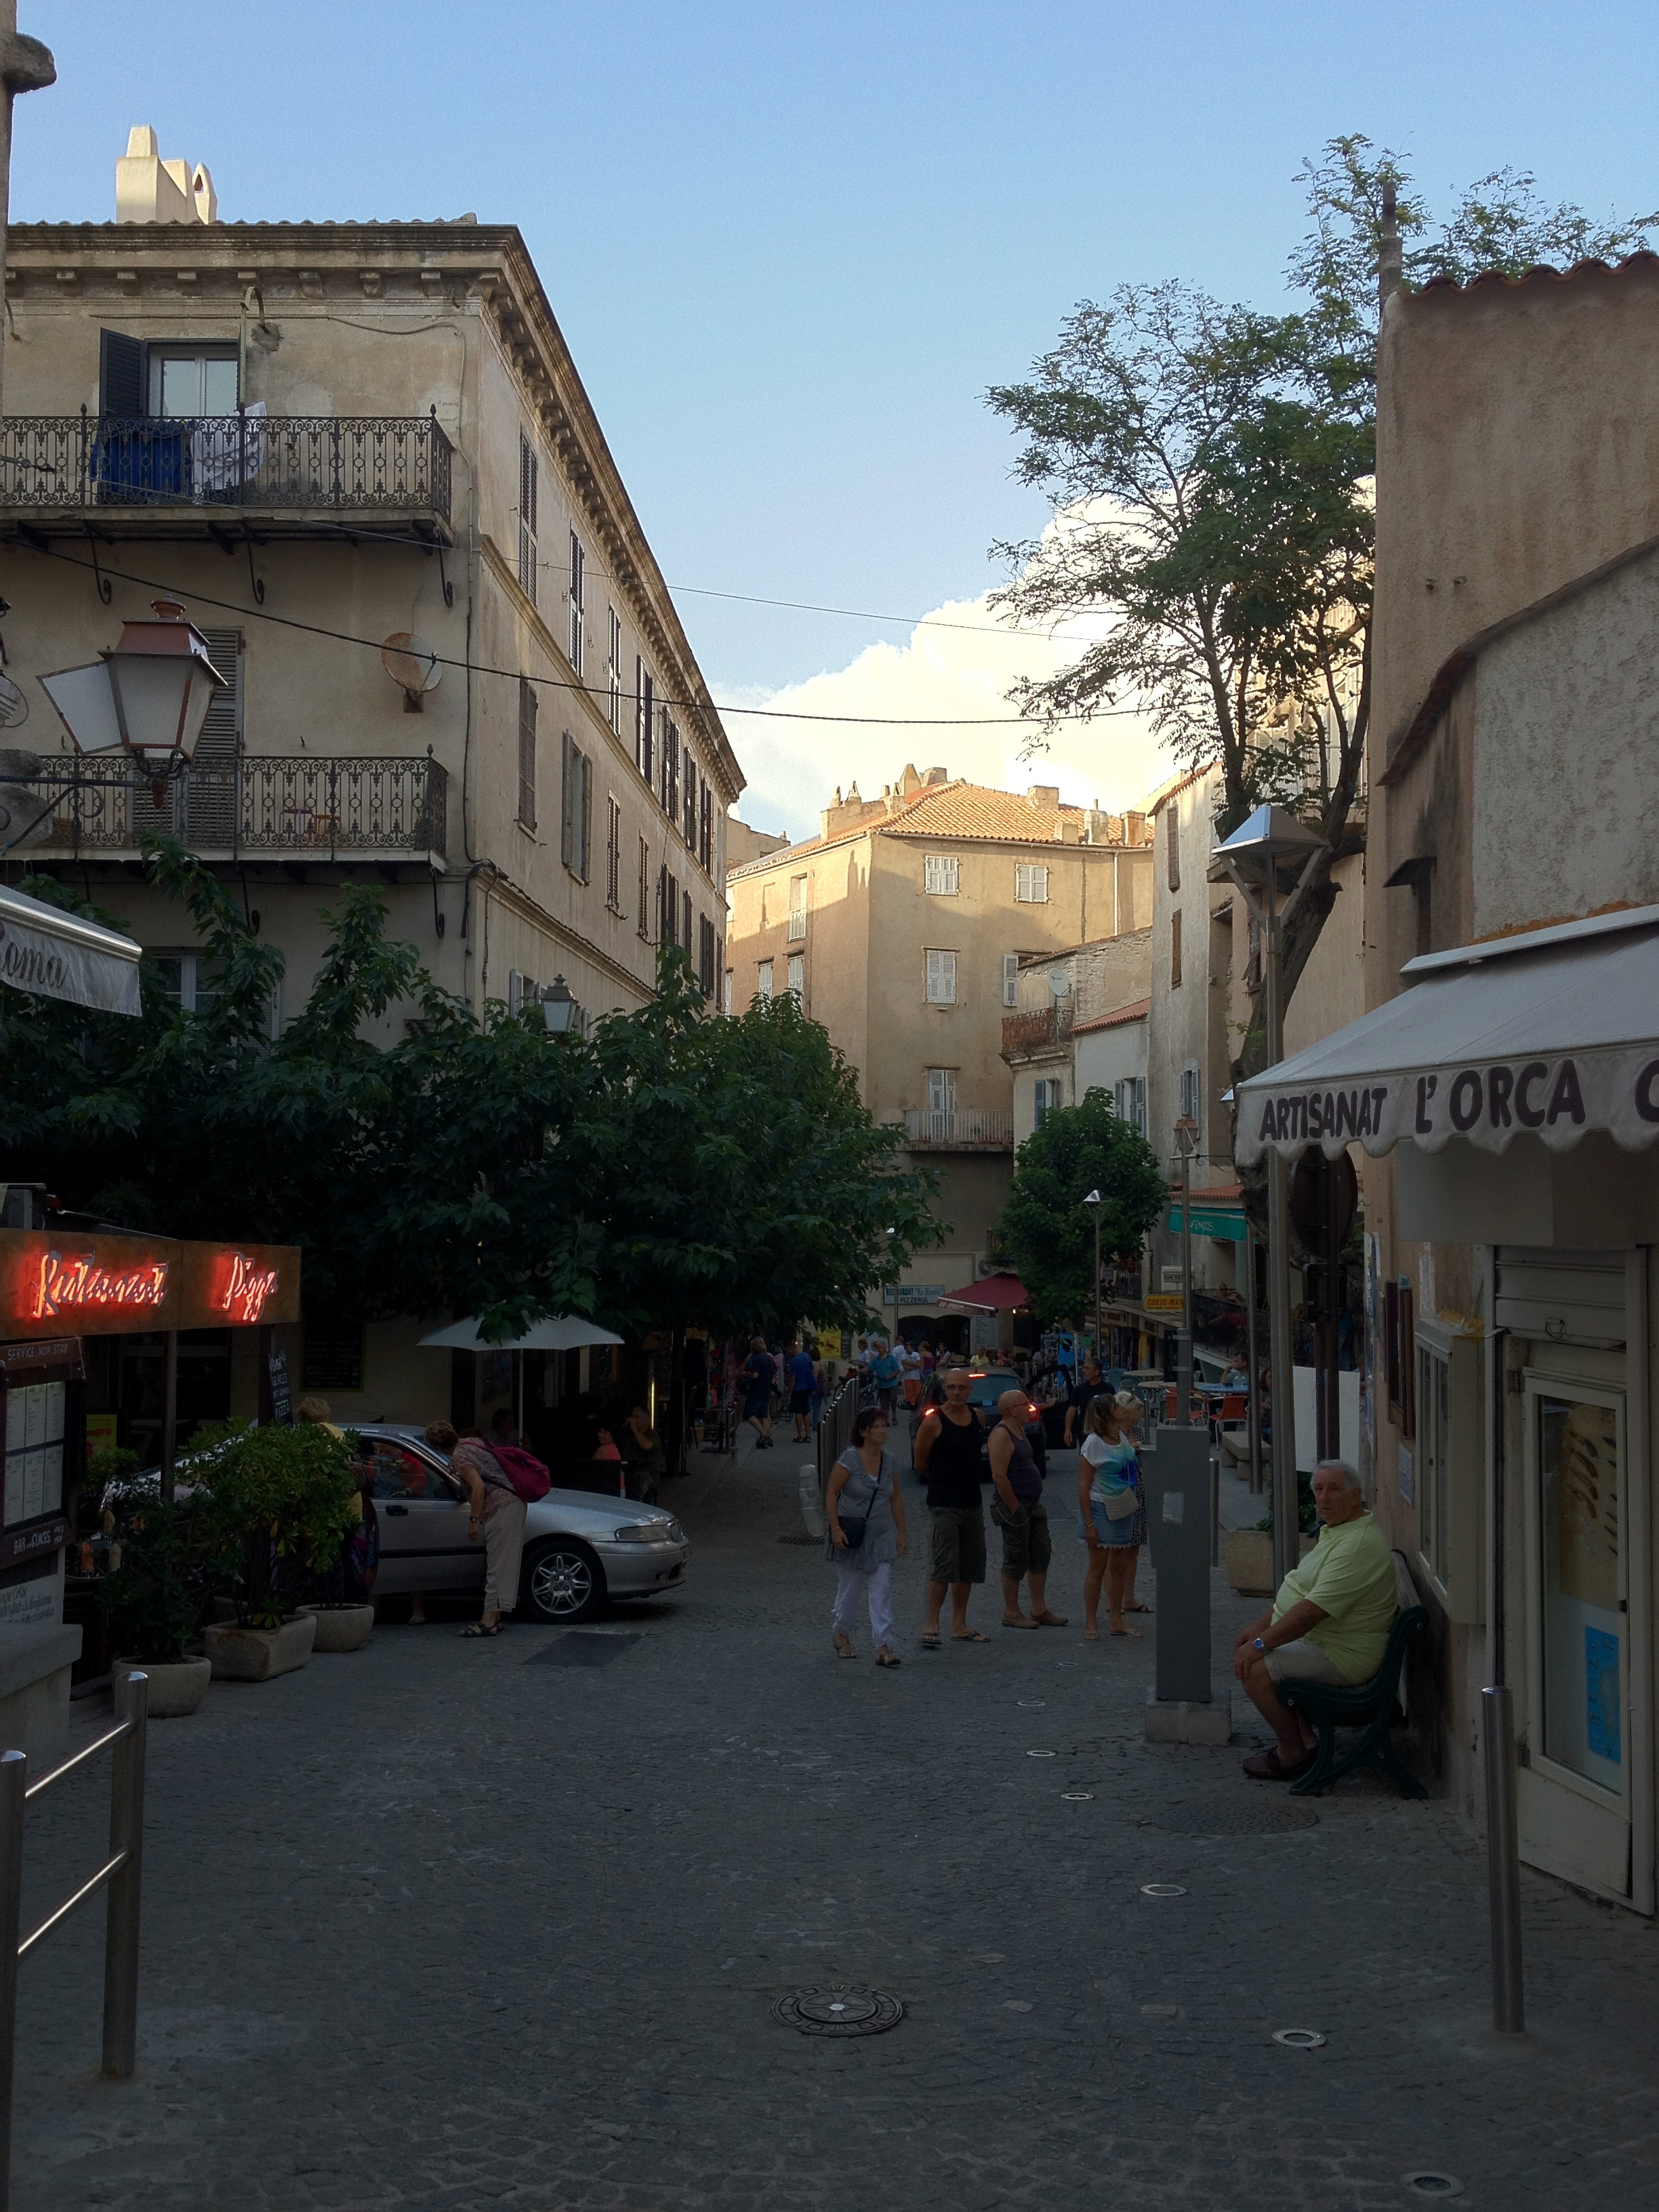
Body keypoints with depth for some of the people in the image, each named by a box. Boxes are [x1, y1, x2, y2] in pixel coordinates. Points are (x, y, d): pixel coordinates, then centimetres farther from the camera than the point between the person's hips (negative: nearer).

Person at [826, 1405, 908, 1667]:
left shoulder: (890, 1461, 2)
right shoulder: (849, 1459, -13)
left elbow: (896, 1498, 11)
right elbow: (831, 1494, -11)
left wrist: (901, 1533, 9)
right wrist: (836, 1528, -18)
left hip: (881, 1535, 3)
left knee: (881, 1591, -6)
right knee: (849, 1588, 10)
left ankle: (883, 1647, -8)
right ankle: (842, 1634, 33)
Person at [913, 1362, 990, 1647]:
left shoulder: (977, 1418, 7)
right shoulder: (933, 1422, -10)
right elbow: (921, 1464, -2)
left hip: (972, 1502, 7)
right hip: (944, 1505, -7)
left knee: (969, 1566, 10)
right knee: (944, 1565, -13)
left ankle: (959, 1625, 19)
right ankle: (931, 1624, -6)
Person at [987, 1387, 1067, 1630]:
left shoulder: (1019, 1430, 13)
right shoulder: (1001, 1435, -18)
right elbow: (999, 1476, -24)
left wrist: (1034, 1503, 17)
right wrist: (1015, 1508, -20)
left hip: (1033, 1505, 10)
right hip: (1016, 1508, -10)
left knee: (1041, 1556, 13)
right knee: (1016, 1561, -1)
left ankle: (1039, 1610, 21)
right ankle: (1011, 1614, 10)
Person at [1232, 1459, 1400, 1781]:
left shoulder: (1359, 1545, -25)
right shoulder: (1335, 1531, 11)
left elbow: (1314, 1609, -30)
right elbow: (1299, 1588, 20)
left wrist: (1260, 1644, -25)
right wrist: (1259, 1626, 13)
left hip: (1342, 1657, -11)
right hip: (1316, 1640, 11)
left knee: (1255, 1668, -20)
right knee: (1245, 1651, 17)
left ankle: (1293, 1755, -2)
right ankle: (1302, 1738, 17)